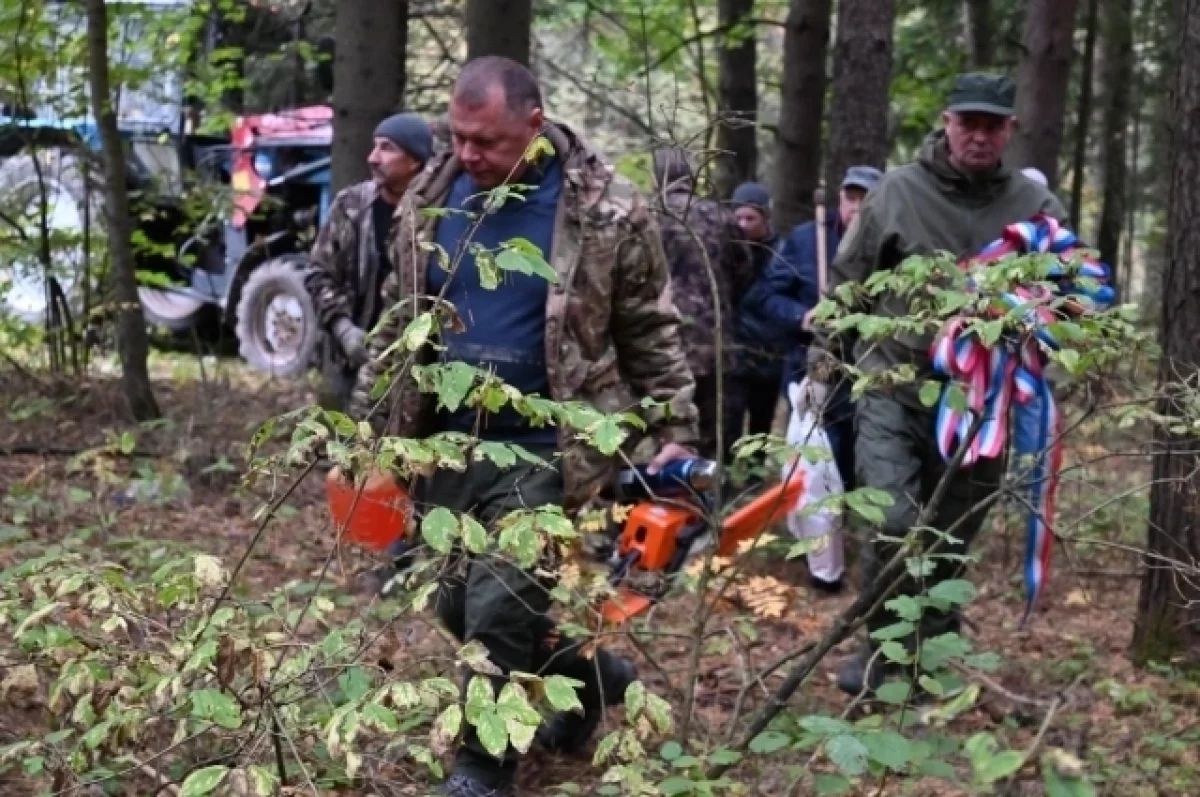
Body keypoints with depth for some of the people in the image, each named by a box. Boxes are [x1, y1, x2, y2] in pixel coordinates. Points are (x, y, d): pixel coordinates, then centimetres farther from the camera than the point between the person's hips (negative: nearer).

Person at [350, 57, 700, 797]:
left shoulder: (609, 213, -11)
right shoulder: (428, 202, 2)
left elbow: (653, 334, -2)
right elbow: (398, 325, 13)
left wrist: (676, 433, -6)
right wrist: (368, 422, 12)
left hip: (544, 453, -6)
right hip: (448, 444, 6)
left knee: (498, 611, -9)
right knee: (460, 605, 15)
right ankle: (593, 673, 40)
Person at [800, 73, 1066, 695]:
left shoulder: (1035, 207, 1)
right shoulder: (897, 192, -2)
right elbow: (846, 286, 6)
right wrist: (821, 366, 5)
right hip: (893, 391, -2)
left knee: (950, 540, 12)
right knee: (894, 523, -16)